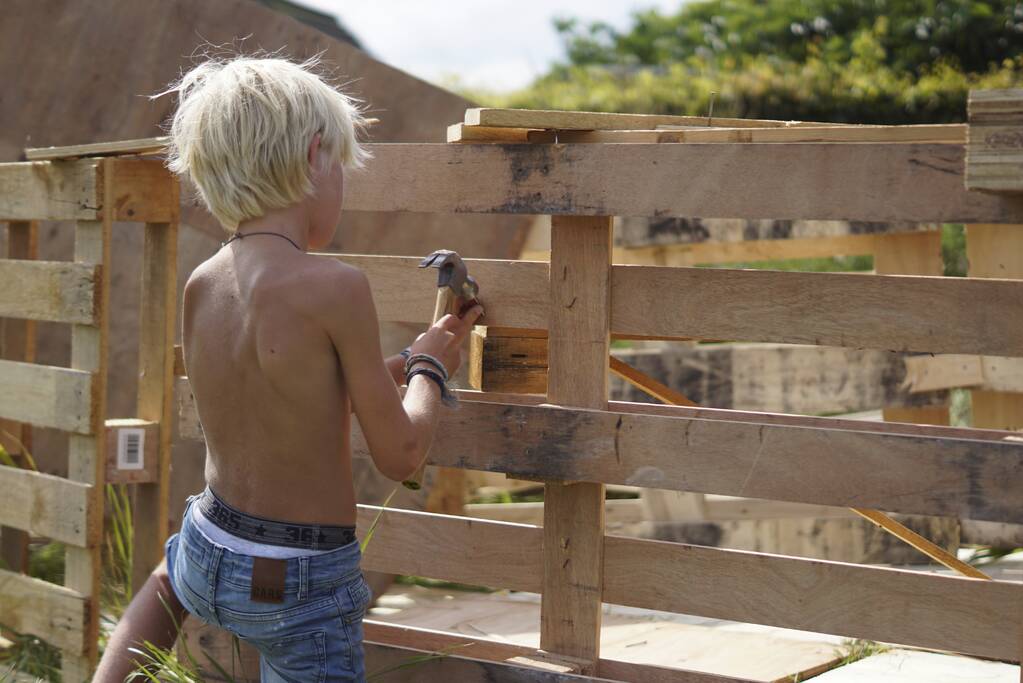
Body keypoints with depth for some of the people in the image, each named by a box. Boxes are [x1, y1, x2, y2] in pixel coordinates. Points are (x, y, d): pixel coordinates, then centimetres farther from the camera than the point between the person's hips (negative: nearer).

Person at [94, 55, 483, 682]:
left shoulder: (200, 287, -2)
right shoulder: (335, 287, -22)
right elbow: (400, 455, -13)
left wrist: (404, 365, 21)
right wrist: (430, 368, 6)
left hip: (207, 557, 6)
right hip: (303, 591, -6)